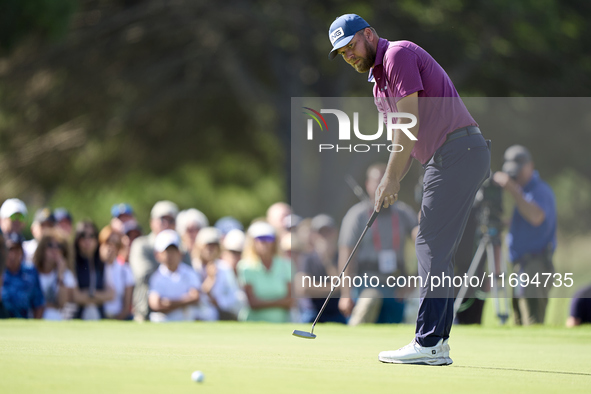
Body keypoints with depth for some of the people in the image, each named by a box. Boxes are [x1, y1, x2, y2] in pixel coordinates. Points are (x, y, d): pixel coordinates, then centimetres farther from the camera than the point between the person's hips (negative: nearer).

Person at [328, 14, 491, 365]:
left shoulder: (398, 55, -8)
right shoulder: (379, 83, 22)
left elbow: (410, 123, -14)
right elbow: (405, 139, 22)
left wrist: (392, 179, -12)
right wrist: (390, 184, 8)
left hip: (459, 150, -10)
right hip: (447, 158, 10)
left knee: (434, 246, -12)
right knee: (437, 249, 9)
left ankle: (428, 344, -14)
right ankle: (438, 343, 9)